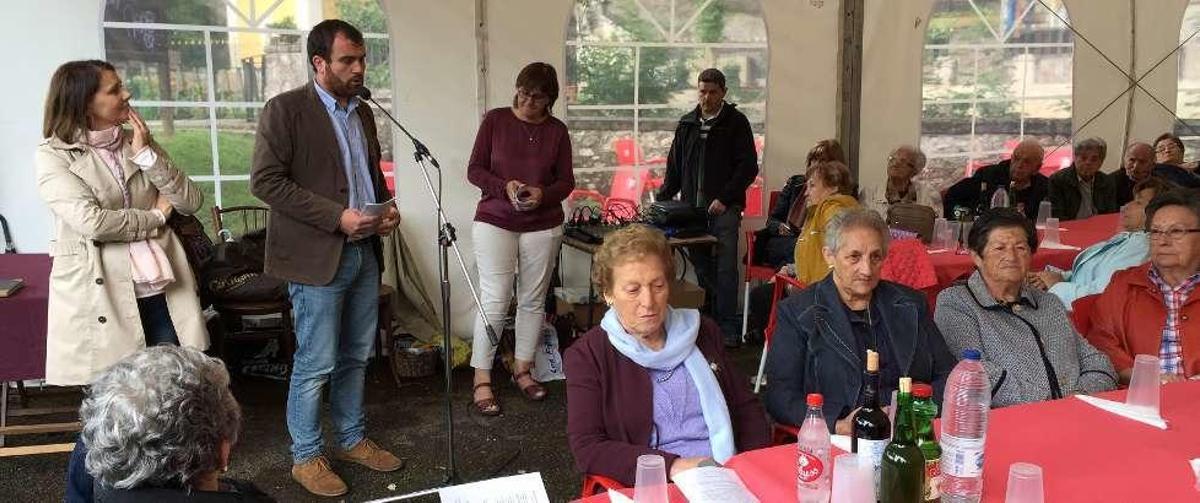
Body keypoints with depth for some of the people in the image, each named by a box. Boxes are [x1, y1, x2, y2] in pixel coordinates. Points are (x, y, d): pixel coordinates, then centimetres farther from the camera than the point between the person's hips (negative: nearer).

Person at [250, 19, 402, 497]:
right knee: (316, 364, 0)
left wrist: (385, 206, 2)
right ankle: (306, 457, 16)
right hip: (318, 256, -6)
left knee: (355, 357, 15)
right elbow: (265, 180, -15)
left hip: (364, 252, 7)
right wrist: (337, 217, -19)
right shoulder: (285, 109, -8)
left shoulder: (363, 112, 13)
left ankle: (352, 439, 30)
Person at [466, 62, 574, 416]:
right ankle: (482, 380, 2)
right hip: (495, 222, -2)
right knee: (495, 301, -7)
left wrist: (543, 194, -16)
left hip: (543, 225, 2)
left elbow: (566, 181, 5)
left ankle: (522, 369, 25)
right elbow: (474, 170, 0)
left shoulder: (557, 131, 4)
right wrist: (505, 186, -18)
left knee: (532, 301, 8)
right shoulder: (495, 120, 0)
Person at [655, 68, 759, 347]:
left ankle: (728, 329, 1)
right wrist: (662, 198, 7)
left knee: (725, 268, -5)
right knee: (700, 266, 6)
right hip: (692, 207, 4)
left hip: (724, 209, -4)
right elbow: (674, 166, 19)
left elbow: (749, 167, -4)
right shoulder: (687, 124, 14)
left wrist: (724, 198, -12)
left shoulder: (736, 122, 1)